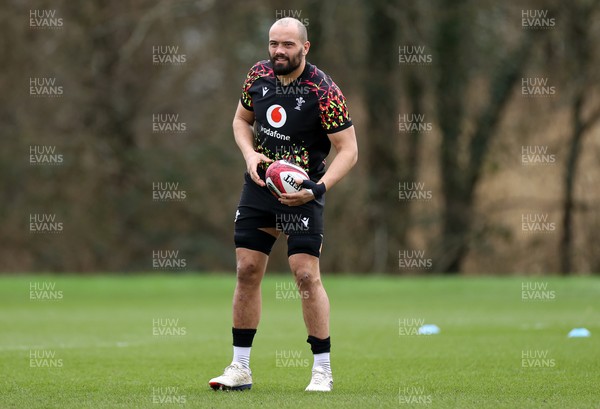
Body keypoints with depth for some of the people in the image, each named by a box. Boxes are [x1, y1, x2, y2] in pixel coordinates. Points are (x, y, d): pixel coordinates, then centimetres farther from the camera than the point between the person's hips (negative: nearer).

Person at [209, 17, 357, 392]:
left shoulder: (323, 91, -16)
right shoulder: (259, 75, 0)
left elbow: (349, 150, -14)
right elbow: (242, 120, 16)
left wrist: (317, 188, -26)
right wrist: (250, 153, -4)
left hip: (302, 192, -5)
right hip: (259, 186, 5)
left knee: (306, 274, -12)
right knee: (247, 271, 4)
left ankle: (323, 371, -2)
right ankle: (240, 368, 13)